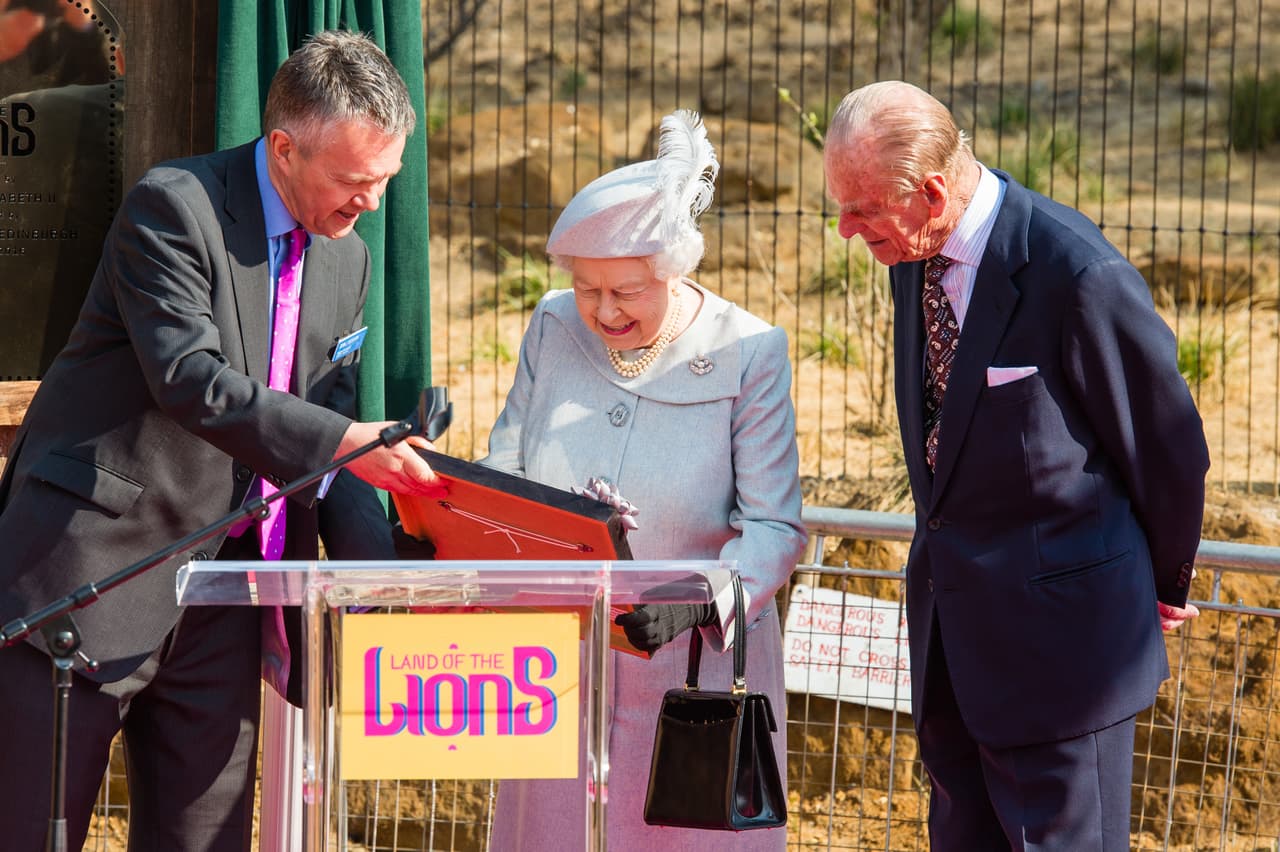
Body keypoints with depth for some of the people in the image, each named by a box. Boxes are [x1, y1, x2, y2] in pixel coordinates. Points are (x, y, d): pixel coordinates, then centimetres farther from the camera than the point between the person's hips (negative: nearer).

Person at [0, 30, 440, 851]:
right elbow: (189, 380, -23)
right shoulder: (175, 207, -11)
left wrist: (379, 572, 0)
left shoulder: (347, 260, 11)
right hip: (100, 563, -7)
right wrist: (344, 442, -30)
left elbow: (325, 427, 14)